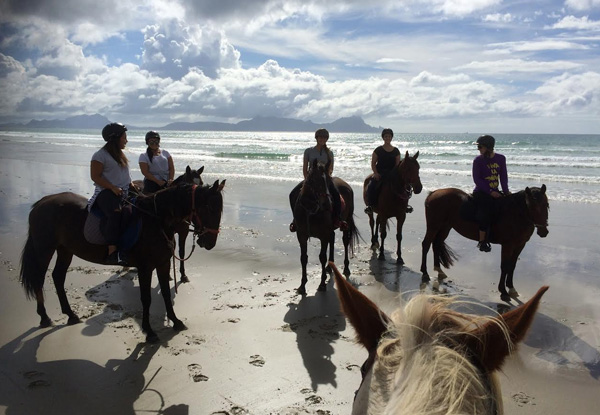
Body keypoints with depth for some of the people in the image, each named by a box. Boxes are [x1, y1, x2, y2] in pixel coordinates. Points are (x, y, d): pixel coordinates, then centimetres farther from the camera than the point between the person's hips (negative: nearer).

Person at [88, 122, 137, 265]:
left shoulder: (120, 154, 20)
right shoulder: (100, 155, -5)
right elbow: (95, 176, -10)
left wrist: (131, 184, 8)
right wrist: (113, 188, -19)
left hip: (124, 191, 9)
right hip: (106, 192, -9)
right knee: (116, 214, -34)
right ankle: (112, 252, -38)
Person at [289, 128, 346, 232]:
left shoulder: (329, 153, 8)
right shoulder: (308, 151, 6)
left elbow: (331, 168, 7)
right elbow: (304, 167, 4)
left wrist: (328, 174, -15)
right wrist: (307, 179, -10)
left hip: (325, 178, -1)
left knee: (336, 195, -30)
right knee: (293, 194, -19)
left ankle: (337, 218, -17)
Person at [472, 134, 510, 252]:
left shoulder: (501, 158, 5)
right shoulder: (478, 160, -6)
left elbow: (503, 176, 7)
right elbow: (477, 179, -11)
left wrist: (506, 190, -6)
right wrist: (490, 192, -17)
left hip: (495, 192, 5)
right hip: (481, 192, -5)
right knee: (485, 213, -19)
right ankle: (482, 242, -8)